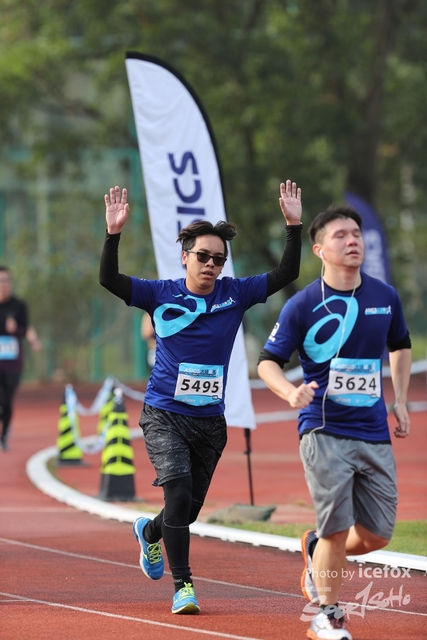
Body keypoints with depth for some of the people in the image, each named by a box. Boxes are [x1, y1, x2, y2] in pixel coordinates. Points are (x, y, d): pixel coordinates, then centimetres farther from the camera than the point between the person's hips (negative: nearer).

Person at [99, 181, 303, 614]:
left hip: (210, 420, 3)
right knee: (178, 493, -19)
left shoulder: (235, 294, 2)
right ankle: (182, 585, -11)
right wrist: (113, 233, -27)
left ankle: (149, 531, 46)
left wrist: (293, 226, -13)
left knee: (190, 508, 12)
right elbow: (108, 280, -13)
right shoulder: (162, 295, -4)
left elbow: (286, 274, -2)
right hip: (164, 415, -3)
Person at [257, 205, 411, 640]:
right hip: (324, 432, -4)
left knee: (376, 535, 3)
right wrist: (291, 392, -21)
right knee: (337, 529, -10)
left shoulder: (385, 297, 6)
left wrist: (400, 401, 17)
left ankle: (316, 549, 33)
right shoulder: (302, 305, -6)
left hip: (375, 435, 4)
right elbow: (267, 362, -1)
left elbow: (401, 346, 25)